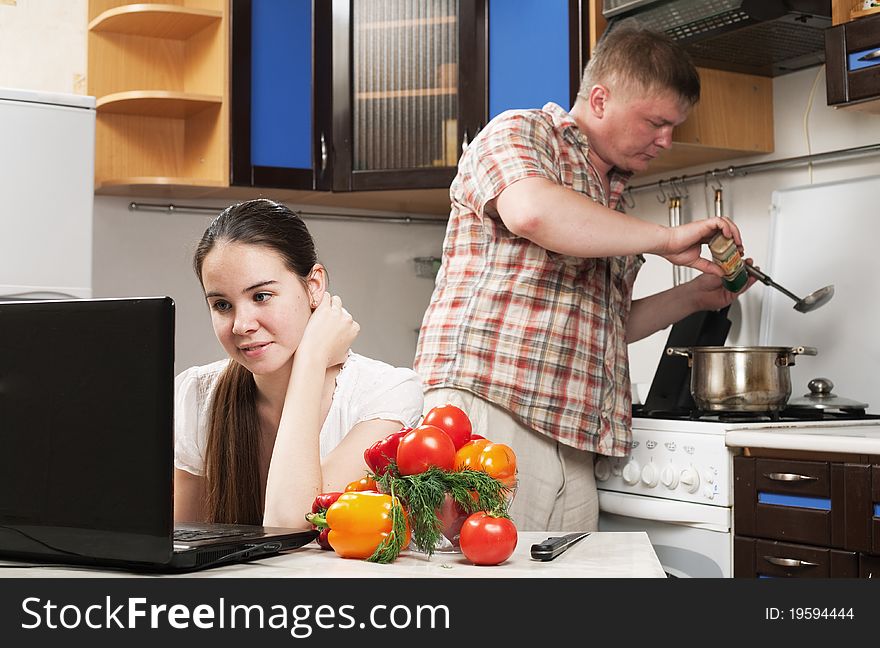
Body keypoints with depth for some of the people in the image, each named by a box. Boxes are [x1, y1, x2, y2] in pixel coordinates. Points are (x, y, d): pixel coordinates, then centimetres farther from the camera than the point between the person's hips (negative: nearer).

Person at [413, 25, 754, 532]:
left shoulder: (611, 196, 26)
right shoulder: (519, 133, 3)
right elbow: (533, 212, -22)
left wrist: (695, 296, 21)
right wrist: (666, 238, -13)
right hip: (490, 409, -8)